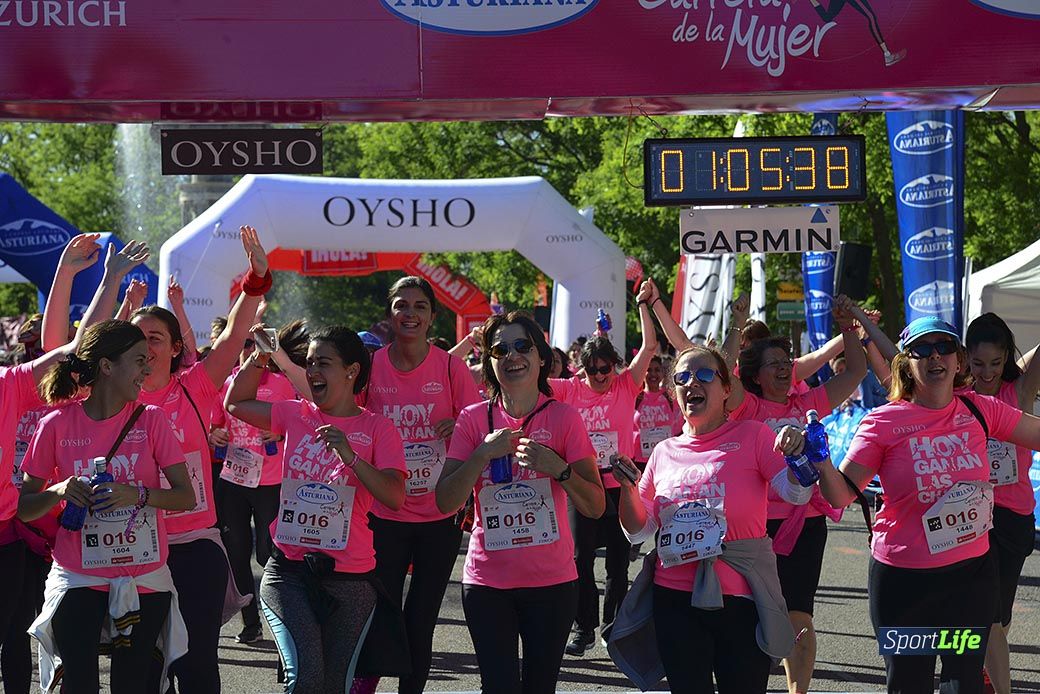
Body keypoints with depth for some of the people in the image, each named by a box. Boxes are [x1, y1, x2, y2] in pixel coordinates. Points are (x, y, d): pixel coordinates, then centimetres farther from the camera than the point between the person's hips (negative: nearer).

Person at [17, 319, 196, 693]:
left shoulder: (151, 420, -2)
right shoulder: (58, 425, -4)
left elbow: (186, 496, -4)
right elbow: (24, 508, 1)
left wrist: (137, 495, -22)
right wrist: (59, 491, -19)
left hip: (145, 578, 1)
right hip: (79, 577, -1)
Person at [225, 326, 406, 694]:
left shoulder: (376, 428, -1)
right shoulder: (295, 415, 8)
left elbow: (395, 497, -13)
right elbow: (236, 403, 23)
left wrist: (349, 455, -25)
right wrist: (259, 358, 9)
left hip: (349, 578, -1)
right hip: (289, 570, 1)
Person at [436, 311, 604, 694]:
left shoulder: (564, 418, -2)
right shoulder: (474, 419, 1)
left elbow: (595, 507, -4)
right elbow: (445, 502, -5)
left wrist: (557, 467, -20)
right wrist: (484, 454, -17)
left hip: (551, 581, 0)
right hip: (488, 581, 0)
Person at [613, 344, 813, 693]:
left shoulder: (752, 435, 0)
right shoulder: (665, 452, 10)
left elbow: (796, 493, -10)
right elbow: (638, 531, 14)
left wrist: (797, 453, -30)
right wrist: (628, 489, -4)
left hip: (740, 598, -3)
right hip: (675, 601, 3)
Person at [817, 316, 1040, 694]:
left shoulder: (979, 410, 0)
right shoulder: (884, 422, -9)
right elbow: (842, 494, -14)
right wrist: (817, 458, -31)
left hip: (973, 572, 2)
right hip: (903, 578, -2)